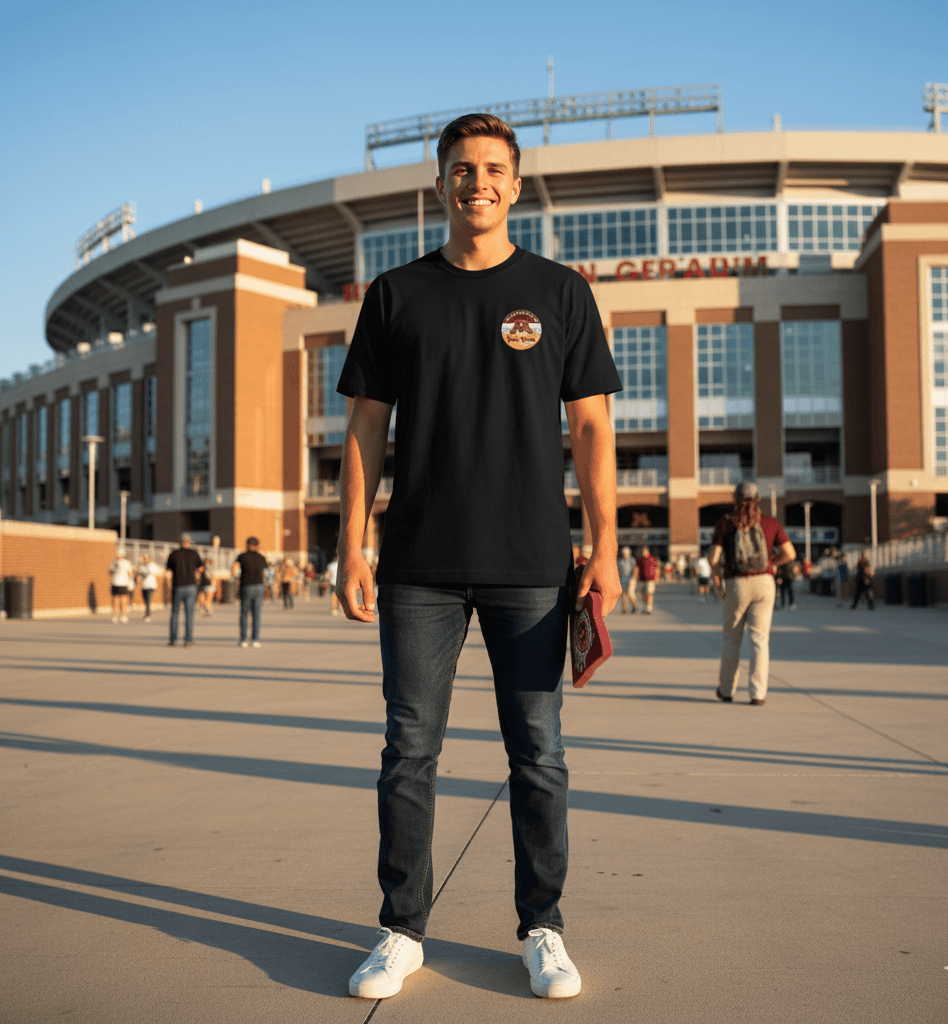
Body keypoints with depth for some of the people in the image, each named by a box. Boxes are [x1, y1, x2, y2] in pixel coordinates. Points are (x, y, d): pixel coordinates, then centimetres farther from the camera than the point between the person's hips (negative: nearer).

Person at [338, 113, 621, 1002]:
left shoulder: (559, 291, 8)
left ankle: (542, 929, 20)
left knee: (537, 755, 5)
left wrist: (605, 549, -3)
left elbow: (591, 427, 5)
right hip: (419, 567, 1)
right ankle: (402, 930, 18)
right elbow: (365, 427, 7)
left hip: (529, 566, 0)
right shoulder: (396, 294, 9)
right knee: (409, 751, 5)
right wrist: (351, 548, -1)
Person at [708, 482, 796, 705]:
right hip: (764, 584, 1)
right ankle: (758, 692, -6)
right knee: (759, 639, 2)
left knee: (732, 638, 14)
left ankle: (726, 689, 23)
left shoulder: (725, 523, -2)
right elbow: (790, 553, 0)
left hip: (737, 586, -1)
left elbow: (713, 556, -7)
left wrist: (713, 567, 17)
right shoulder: (770, 523, 3)